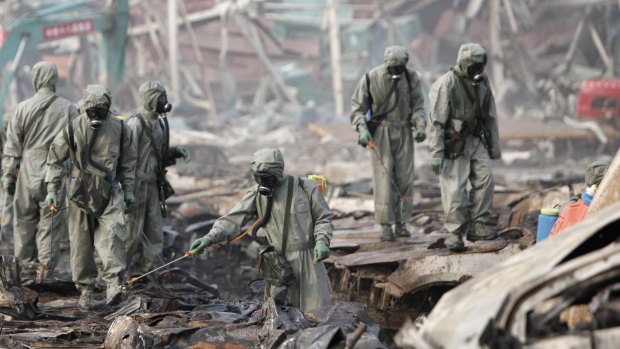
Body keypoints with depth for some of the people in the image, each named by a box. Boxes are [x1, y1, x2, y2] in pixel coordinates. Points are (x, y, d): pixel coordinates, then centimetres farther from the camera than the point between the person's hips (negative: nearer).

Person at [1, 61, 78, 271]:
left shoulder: (23, 108, 1)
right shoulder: (68, 108, -2)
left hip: (28, 175, 1)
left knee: (25, 221, 11)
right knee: (50, 223, 3)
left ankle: (25, 263, 18)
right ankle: (47, 264, 1)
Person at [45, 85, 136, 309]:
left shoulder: (119, 129, 1)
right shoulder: (73, 129, -3)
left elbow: (128, 161, 13)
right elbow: (55, 159, 5)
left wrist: (128, 190, 12)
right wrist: (52, 190, 0)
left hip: (109, 192, 0)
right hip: (81, 192, 0)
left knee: (111, 234, -20)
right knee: (81, 244, 2)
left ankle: (113, 282, -28)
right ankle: (85, 291, 11)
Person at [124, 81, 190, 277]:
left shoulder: (161, 123, 12)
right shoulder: (136, 124, -15)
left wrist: (177, 151, 4)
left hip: (153, 185, 8)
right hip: (137, 185, -8)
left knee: (154, 235, 11)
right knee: (132, 233, -2)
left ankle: (140, 273, 20)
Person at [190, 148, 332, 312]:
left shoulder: (304, 187, -4)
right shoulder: (257, 194, 2)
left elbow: (323, 218, 4)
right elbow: (233, 218, -8)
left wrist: (322, 242, -14)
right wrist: (211, 237, -23)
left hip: (307, 260, -2)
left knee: (316, 312, -4)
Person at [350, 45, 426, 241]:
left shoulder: (411, 78, -3)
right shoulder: (370, 79, -10)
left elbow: (418, 105, 5)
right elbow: (357, 106, -3)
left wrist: (420, 126, -11)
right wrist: (362, 129, -17)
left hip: (404, 131, 3)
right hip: (380, 132, -3)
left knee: (405, 178, 2)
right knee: (384, 178, -8)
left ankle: (401, 222, 12)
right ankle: (385, 225, -6)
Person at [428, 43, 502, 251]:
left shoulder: (482, 82, 6)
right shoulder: (446, 85, -15)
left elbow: (490, 116, 14)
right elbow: (437, 121, -16)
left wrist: (494, 147, 16)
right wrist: (436, 153, -20)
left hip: (476, 140, 6)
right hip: (453, 144, -6)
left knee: (485, 179, -5)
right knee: (454, 189, -7)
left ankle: (477, 226, 4)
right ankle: (455, 234, 1)